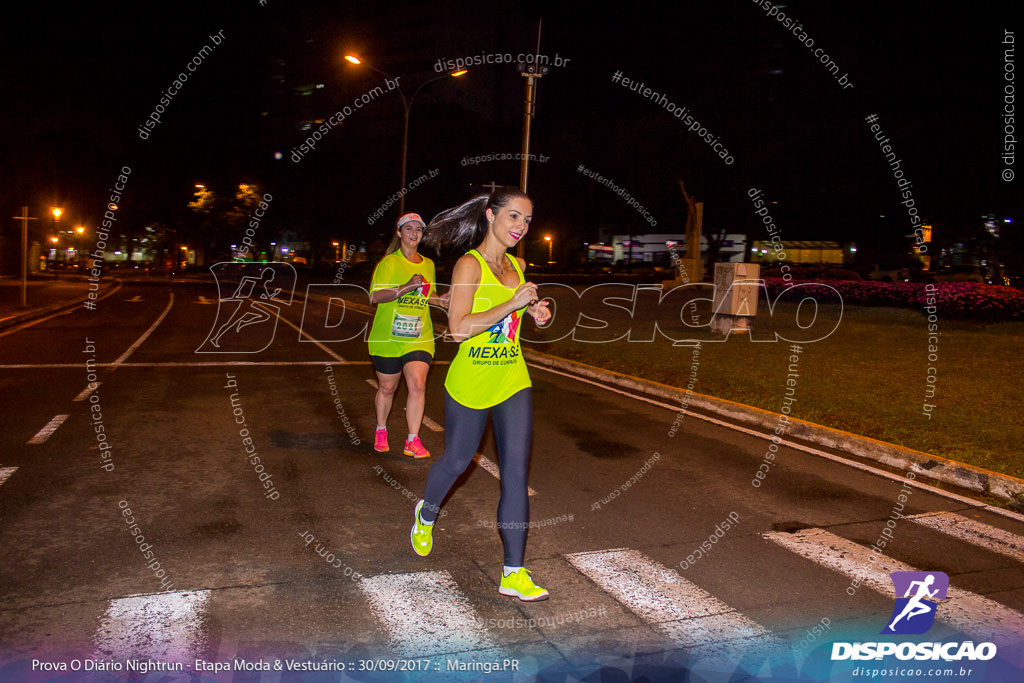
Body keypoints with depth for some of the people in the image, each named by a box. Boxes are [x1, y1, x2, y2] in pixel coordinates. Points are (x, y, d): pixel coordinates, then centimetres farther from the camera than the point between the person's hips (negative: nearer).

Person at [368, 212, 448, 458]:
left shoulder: (428, 265, 13)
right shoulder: (389, 262, -4)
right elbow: (376, 296, -13)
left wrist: (439, 300, 6)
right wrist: (407, 287, -25)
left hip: (419, 338, 3)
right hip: (388, 338, -3)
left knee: (417, 385, -11)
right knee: (387, 388, 9)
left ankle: (412, 441, -3)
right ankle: (381, 431, 33)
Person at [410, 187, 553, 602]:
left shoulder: (517, 265, 7)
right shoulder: (470, 265, -14)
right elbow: (458, 328, -24)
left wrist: (536, 313, 5)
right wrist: (512, 304, -27)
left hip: (513, 381, 5)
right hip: (470, 381, -5)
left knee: (516, 472, -3)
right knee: (457, 461, 14)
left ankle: (514, 574, 4)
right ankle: (426, 513, 48)